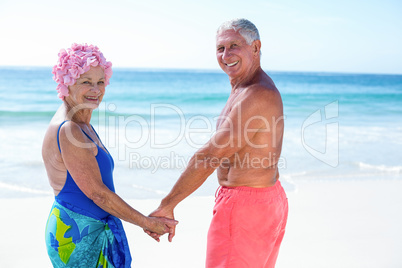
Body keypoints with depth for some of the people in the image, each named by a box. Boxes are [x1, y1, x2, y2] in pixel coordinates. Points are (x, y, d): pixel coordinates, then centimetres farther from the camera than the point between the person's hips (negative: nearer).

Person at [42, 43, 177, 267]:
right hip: (77, 235, -9)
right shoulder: (68, 130, -20)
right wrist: (147, 222, -12)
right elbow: (97, 192, -19)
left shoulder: (81, 124, 10)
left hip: (94, 230, 9)